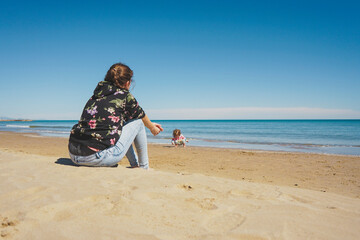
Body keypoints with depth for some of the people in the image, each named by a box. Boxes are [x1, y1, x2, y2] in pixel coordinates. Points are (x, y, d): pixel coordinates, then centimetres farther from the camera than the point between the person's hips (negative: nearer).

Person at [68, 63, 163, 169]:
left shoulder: (97, 94, 19)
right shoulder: (125, 95, 0)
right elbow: (141, 116, 19)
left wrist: (150, 124, 45)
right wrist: (152, 127, 43)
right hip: (99, 158, -7)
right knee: (138, 122, 12)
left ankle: (135, 164, 40)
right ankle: (144, 168, 23)